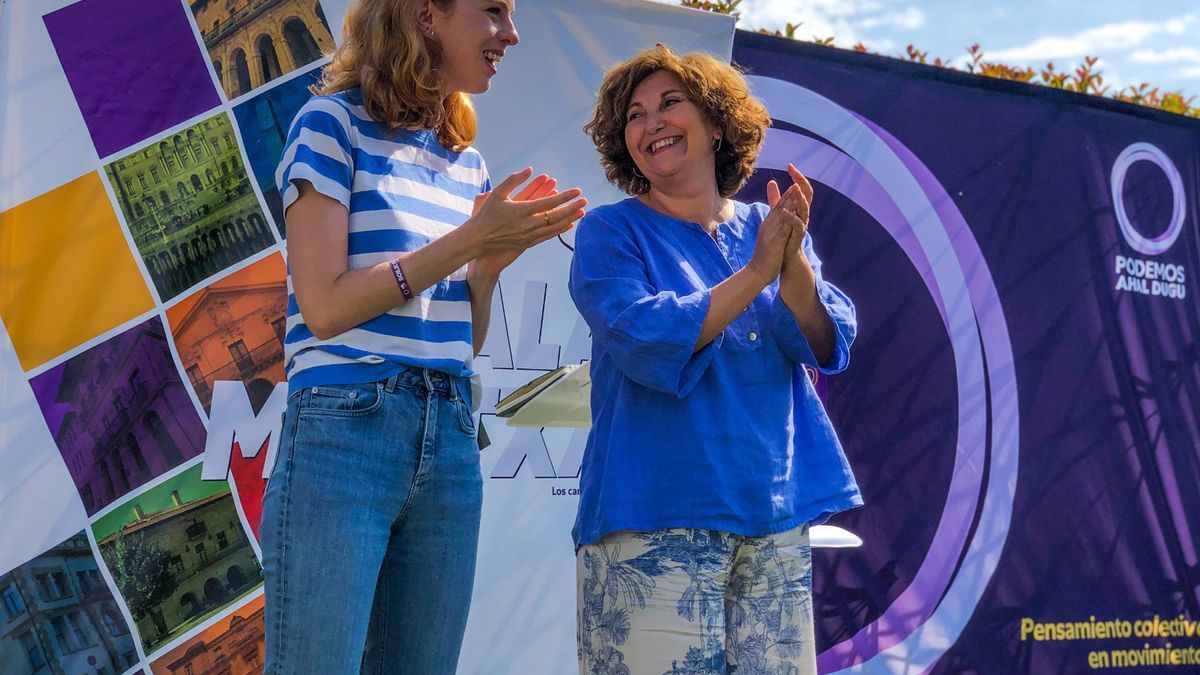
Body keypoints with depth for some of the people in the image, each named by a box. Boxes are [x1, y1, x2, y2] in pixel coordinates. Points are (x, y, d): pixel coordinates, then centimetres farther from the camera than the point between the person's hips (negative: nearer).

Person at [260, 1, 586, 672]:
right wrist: (468, 240, -11)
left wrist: (490, 263, -1)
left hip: (450, 442, 6)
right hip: (344, 433, -6)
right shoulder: (335, 123, -2)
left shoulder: (469, 164, 16)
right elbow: (325, 308, -10)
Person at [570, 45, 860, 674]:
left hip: (776, 514, 4)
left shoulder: (770, 229, 12)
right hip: (655, 518, -4)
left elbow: (825, 348, 0)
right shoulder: (610, 233, 0)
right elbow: (648, 343, -15)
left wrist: (793, 262, -18)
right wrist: (756, 273, -16)